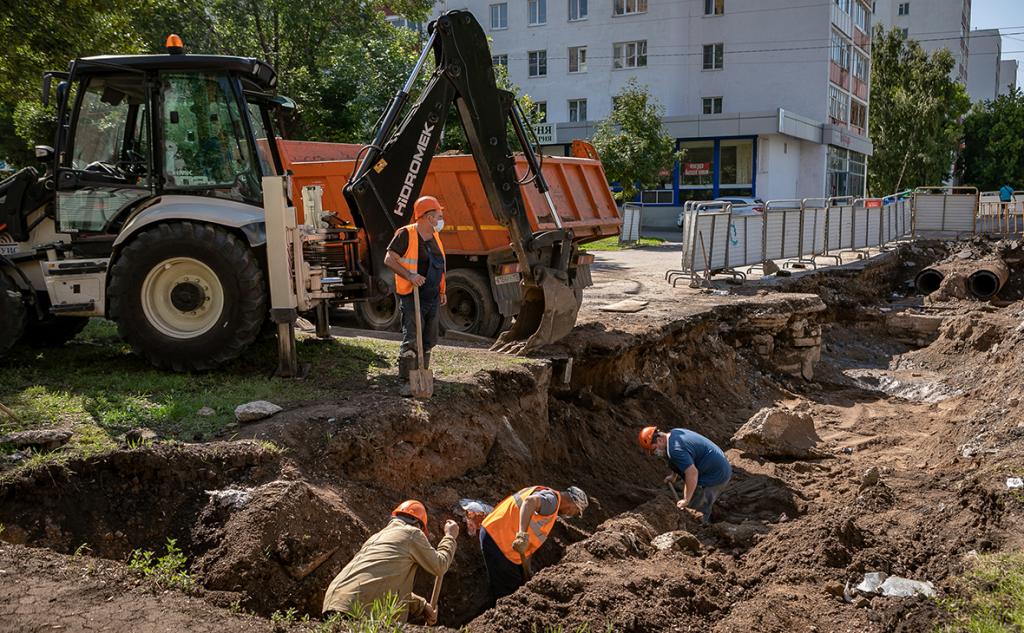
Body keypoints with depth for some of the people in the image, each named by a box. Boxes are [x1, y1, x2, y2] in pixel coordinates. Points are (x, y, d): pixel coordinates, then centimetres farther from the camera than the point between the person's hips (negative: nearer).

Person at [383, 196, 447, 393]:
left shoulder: (435, 236, 13)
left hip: (432, 299, 8)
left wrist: (442, 291, 19)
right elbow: (389, 260, -14)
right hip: (412, 297, -8)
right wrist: (409, 275, -25)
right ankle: (407, 382, -7)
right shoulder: (405, 234, -12)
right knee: (411, 340, -11)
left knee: (428, 340, 12)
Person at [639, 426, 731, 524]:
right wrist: (673, 475, 28)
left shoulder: (675, 449, -26)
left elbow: (692, 473, -33)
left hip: (714, 477, -11)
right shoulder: (675, 433, 7)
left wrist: (686, 500, -25)